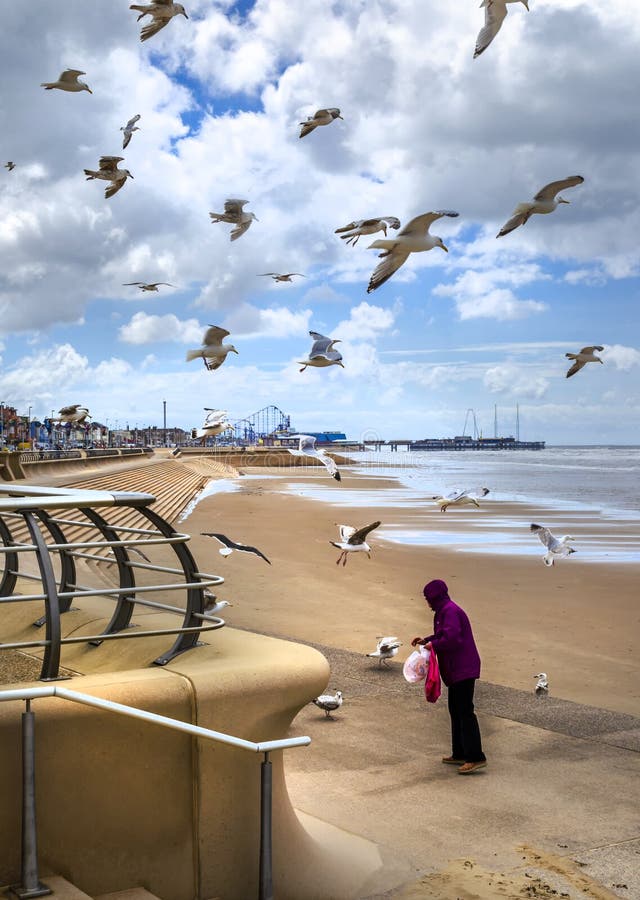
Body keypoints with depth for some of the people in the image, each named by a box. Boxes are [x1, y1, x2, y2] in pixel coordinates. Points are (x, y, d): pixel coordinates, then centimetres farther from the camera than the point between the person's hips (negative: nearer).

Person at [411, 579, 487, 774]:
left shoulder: (450, 611, -17)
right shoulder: (445, 610, 16)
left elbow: (451, 638, -27)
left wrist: (433, 645, -13)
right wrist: (426, 640, 18)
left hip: (463, 669, -11)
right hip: (457, 669, 11)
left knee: (465, 712, -11)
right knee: (456, 711, 16)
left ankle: (476, 758, -11)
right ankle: (460, 754, 23)